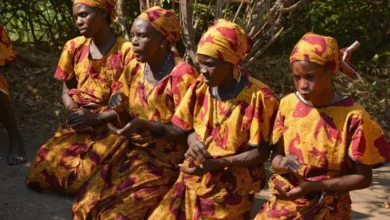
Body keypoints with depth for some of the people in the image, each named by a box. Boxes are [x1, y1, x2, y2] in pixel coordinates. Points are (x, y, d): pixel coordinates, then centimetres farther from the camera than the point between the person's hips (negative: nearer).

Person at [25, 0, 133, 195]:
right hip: (78, 126, 5)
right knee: (39, 173, -10)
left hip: (111, 126, -5)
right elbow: (66, 91, 14)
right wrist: (74, 111, -9)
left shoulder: (126, 51, -11)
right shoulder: (74, 47, 6)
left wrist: (96, 118, -18)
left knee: (85, 179, -25)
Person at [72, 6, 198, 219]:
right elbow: (119, 105, 14)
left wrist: (146, 126, -31)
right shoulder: (134, 67, 2)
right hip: (132, 151, 7)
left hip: (165, 161, -7)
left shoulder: (182, 75, -20)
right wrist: (116, 102, -11)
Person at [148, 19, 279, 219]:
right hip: (194, 179, 5)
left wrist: (217, 164, -24)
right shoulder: (200, 88, -2)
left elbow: (260, 152, -14)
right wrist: (193, 142, -16)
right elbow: (190, 129, 9)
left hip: (231, 188, -5)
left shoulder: (257, 97, -17)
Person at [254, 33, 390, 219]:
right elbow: (275, 155, 5)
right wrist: (281, 162, -18)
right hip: (282, 204, 3)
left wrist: (313, 186, -20)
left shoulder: (352, 116, -15)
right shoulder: (288, 104, -4)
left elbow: (363, 177, -10)